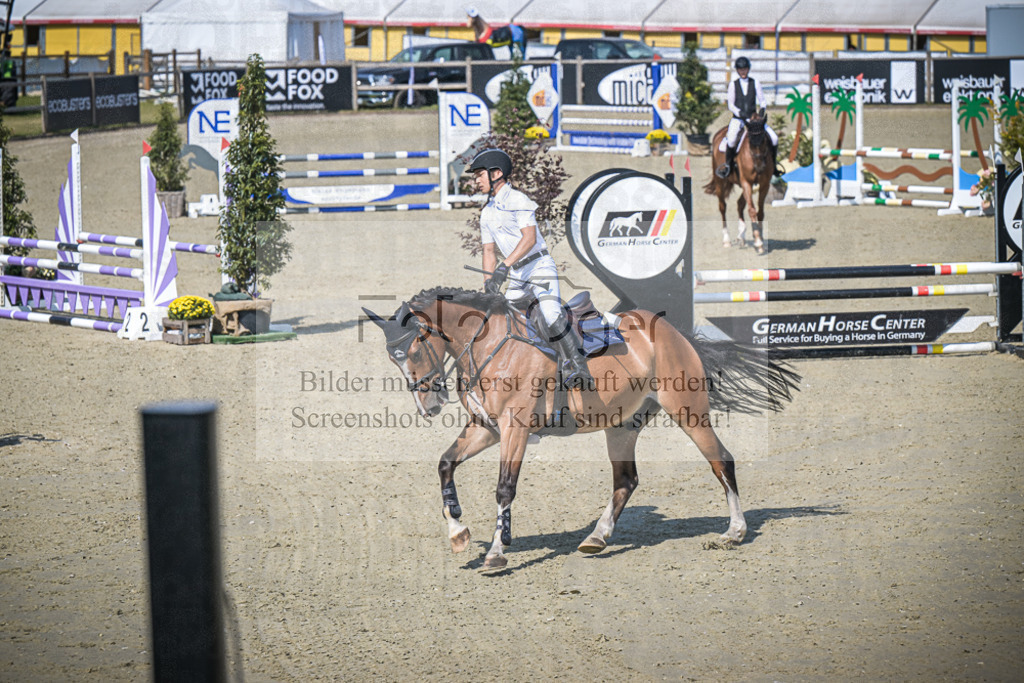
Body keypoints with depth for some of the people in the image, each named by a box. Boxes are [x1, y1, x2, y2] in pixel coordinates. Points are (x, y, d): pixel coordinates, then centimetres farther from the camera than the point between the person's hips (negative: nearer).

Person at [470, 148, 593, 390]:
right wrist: (489, 284, 3)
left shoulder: (516, 200, -10)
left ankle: (577, 366, -25)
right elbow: (489, 251, 16)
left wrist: (504, 266, -30)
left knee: (551, 316, -26)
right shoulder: (487, 213, 14)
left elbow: (529, 238, -22)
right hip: (516, 277, 9)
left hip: (539, 268, -9)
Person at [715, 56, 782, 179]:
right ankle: (728, 164, -9)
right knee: (732, 139, -33)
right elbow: (731, 105, 1)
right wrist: (740, 113, -17)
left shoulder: (755, 84, 6)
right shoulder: (733, 85, 3)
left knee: (774, 138, -15)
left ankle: (773, 165, 6)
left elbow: (762, 101, 8)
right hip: (738, 118, -2)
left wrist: (762, 110, -14)